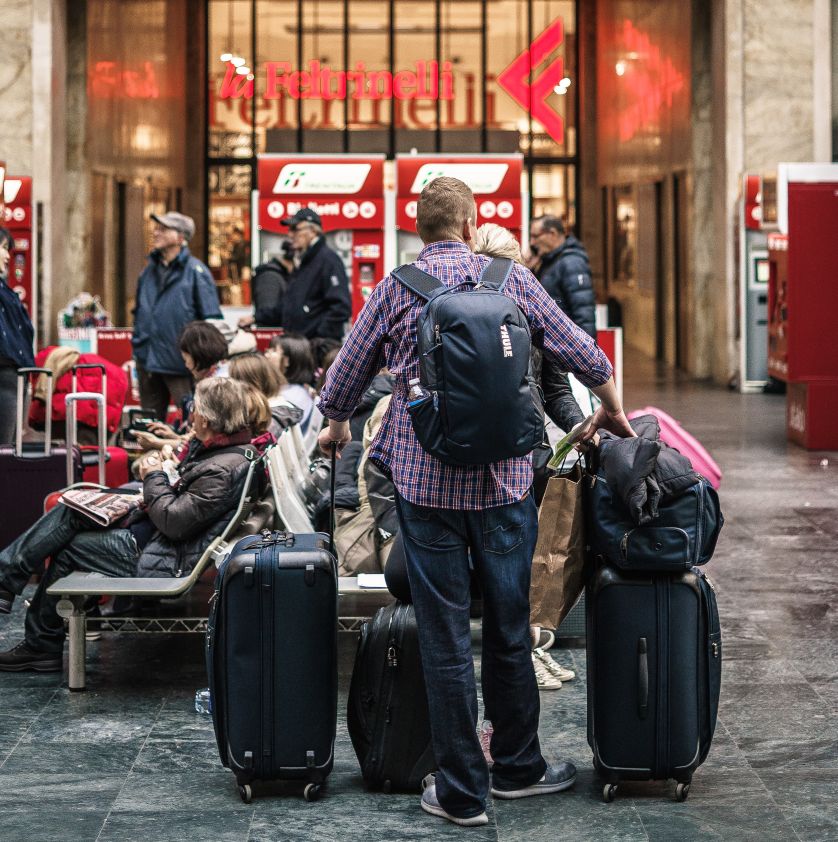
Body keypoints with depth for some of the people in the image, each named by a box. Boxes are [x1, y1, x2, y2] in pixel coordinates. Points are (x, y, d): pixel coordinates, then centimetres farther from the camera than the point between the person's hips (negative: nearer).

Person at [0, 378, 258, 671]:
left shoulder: (222, 470, -28)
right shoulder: (229, 447, 5)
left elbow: (174, 522, -26)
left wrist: (153, 478, -11)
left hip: (165, 559, -10)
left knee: (67, 550, 2)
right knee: (70, 513, 3)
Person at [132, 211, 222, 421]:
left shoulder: (195, 271, -8)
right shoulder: (150, 270, 12)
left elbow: (211, 321, -9)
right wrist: (138, 345, 14)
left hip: (181, 364, -6)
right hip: (148, 363, 7)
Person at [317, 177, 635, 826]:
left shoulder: (396, 288, 2)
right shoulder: (510, 278, 3)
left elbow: (347, 375, 9)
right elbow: (583, 354, 8)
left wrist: (337, 426, 31)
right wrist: (613, 411, 26)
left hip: (425, 480, -1)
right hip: (504, 477, 1)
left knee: (445, 639, 4)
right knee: (510, 630, 14)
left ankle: (462, 792, 9)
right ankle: (517, 767, 28)